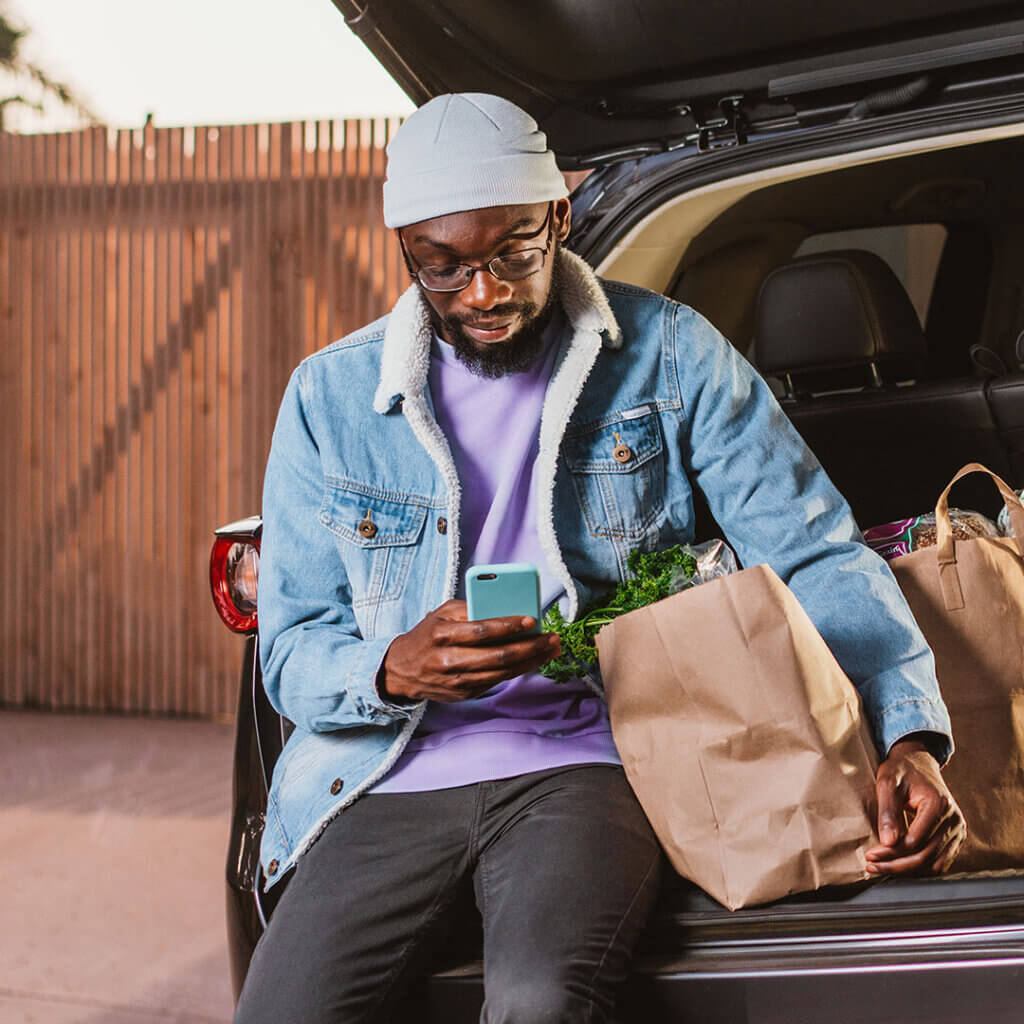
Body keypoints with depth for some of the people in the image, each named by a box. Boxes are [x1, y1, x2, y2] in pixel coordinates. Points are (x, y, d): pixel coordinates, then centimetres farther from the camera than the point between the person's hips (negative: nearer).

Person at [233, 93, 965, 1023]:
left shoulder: (669, 354, 3)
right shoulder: (328, 398, 6)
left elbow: (814, 553, 2)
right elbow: (290, 649, 6)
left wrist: (911, 736, -13)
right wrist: (396, 669, -18)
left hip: (584, 762, -2)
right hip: (390, 779, 3)